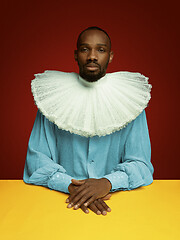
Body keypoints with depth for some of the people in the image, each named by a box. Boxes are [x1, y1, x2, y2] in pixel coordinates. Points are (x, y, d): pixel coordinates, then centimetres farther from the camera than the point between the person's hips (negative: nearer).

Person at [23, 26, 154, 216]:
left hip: (115, 197, 0)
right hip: (65, 200, 0)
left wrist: (106, 183, -21)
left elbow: (141, 163, -2)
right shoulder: (53, 99, 2)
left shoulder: (128, 101, 3)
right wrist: (70, 185, -19)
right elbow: (36, 160, -2)